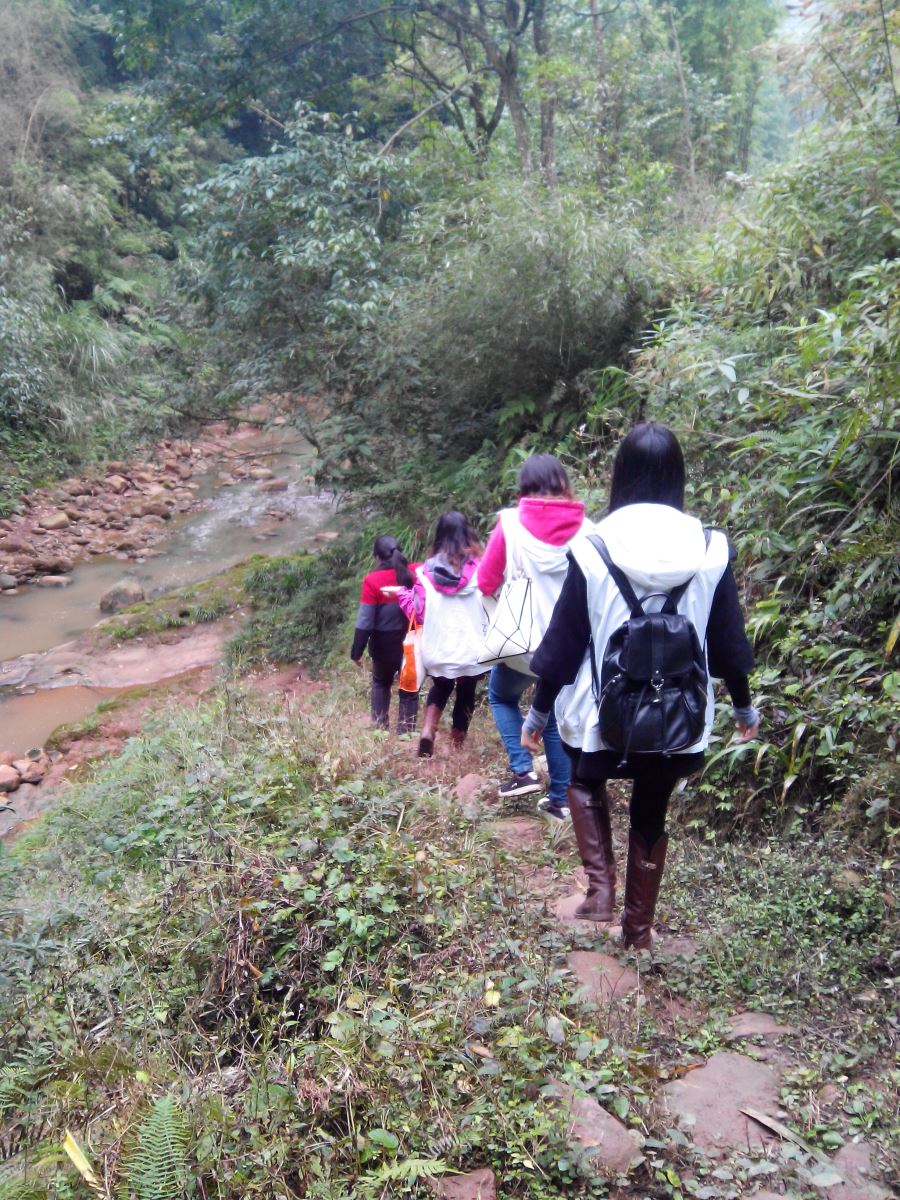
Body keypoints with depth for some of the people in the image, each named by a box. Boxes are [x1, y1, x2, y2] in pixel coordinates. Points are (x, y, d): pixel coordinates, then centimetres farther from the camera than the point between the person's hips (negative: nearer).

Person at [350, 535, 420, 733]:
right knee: (409, 689, 12)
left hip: (384, 644, -1)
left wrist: (357, 651, -5)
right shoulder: (415, 574, -4)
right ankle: (405, 733, 9)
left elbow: (365, 621, -12)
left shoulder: (372, 580, -12)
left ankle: (380, 728, 23)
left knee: (381, 683, 23)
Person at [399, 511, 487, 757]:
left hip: (438, 649, 1)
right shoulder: (479, 569, -7)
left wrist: (402, 593, 15)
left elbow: (417, 612, 0)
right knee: (465, 696, 18)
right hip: (471, 649, -1)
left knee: (440, 689, 26)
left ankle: (427, 731, 4)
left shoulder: (427, 571, -4)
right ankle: (455, 750, 25)